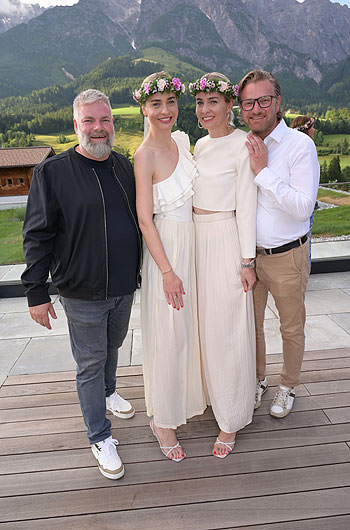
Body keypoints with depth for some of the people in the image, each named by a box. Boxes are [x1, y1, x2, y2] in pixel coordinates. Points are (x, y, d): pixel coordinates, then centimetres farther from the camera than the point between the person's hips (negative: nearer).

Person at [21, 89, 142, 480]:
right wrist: (36, 291, -11)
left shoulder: (123, 166, 5)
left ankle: (108, 392, 53)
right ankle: (100, 438, 26)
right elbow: (37, 236, -10)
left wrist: (139, 271, 16)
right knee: (90, 362, 8)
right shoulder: (52, 172, -11)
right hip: (82, 291, -5)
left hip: (124, 286, 5)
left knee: (112, 346, 25)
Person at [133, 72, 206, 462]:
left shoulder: (180, 141, 6)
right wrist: (167, 271, -18)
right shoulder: (145, 154, -16)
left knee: (190, 326, 21)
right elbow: (145, 219, -17)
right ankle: (163, 419, 23)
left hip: (193, 242, 7)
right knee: (167, 334, 3)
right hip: (165, 249, -7)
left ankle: (188, 395, 45)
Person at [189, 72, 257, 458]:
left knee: (226, 330, 1)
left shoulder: (242, 144, -10)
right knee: (206, 323, 17)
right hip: (199, 239, 7)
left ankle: (231, 419, 18)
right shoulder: (200, 144, 12)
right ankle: (215, 393, 39)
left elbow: (246, 205, -13)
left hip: (226, 241, -7)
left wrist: (247, 260, -14)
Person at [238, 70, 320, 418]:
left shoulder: (299, 145, -12)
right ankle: (257, 381, 41)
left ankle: (287, 387, 38)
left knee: (292, 327, 14)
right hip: (247, 254, 4)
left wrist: (263, 171, -22)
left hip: (287, 256, -4)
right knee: (250, 324, 17)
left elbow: (303, 208, -22)